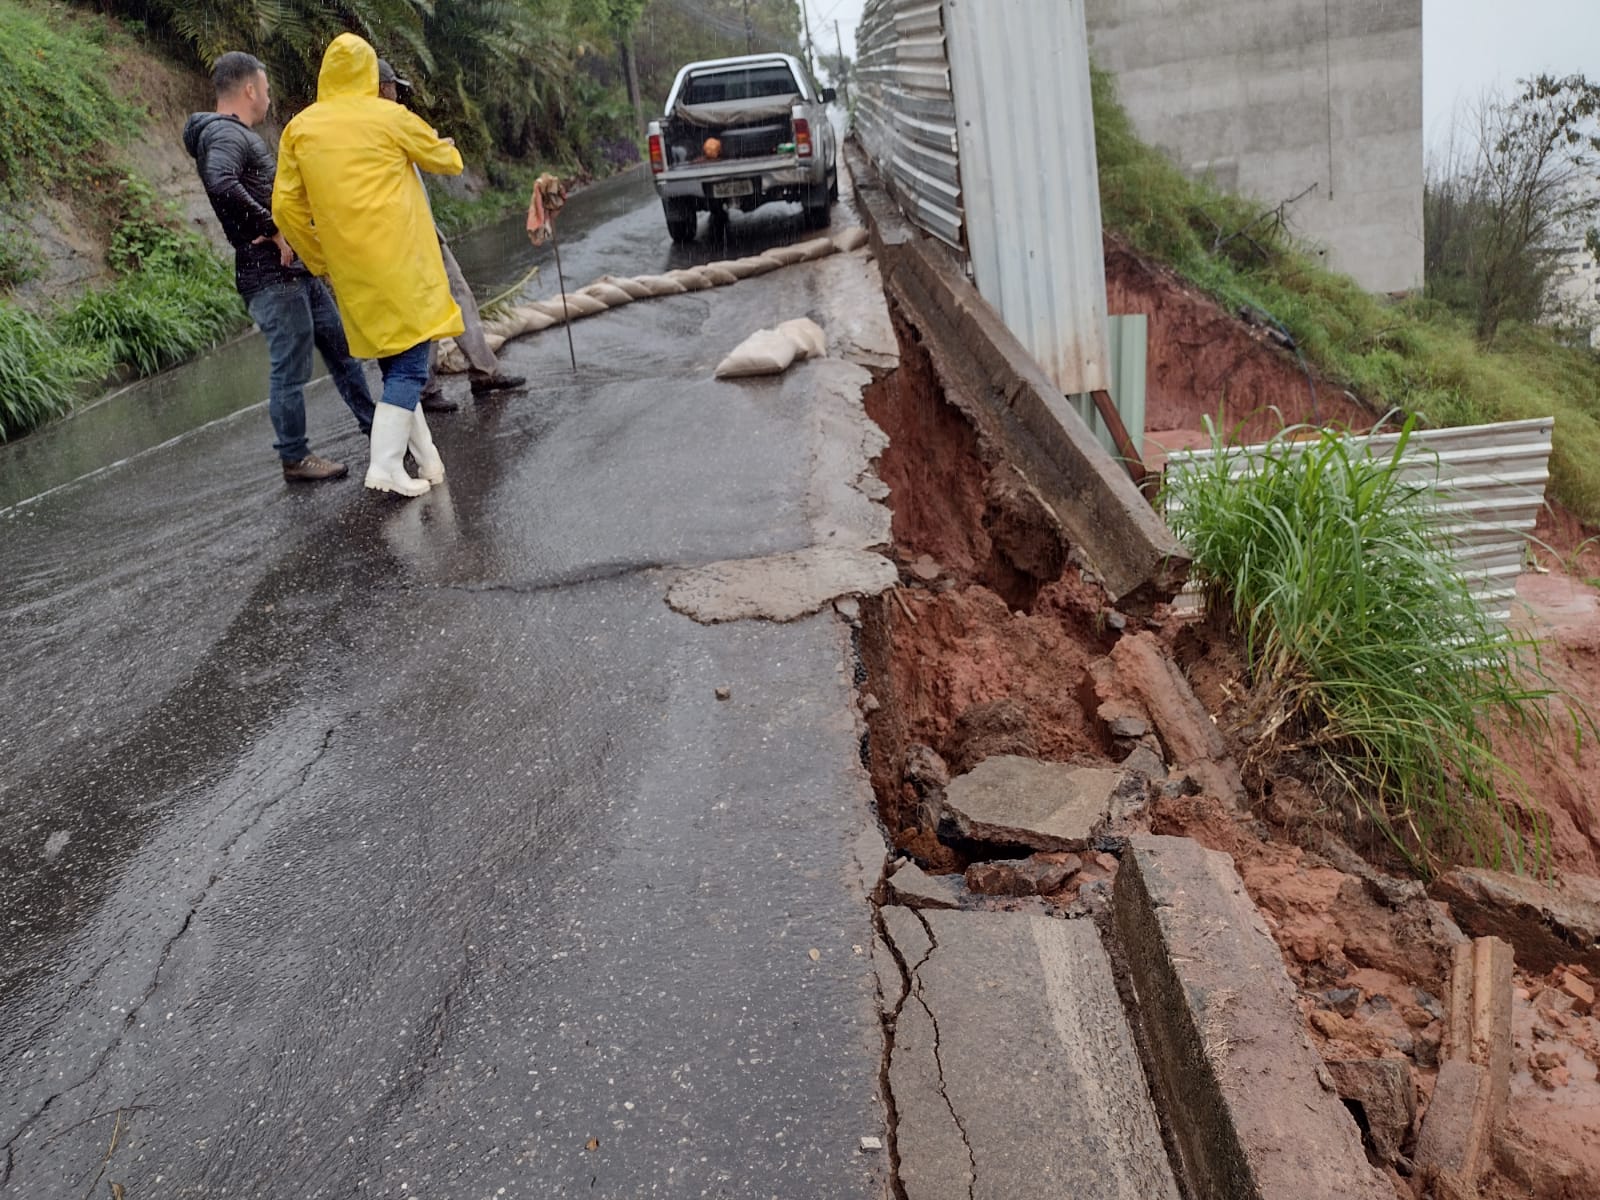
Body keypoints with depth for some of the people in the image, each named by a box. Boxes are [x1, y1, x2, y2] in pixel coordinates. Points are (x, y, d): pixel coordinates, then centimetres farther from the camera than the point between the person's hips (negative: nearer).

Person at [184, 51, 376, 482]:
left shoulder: (239, 135, 20)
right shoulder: (225, 134, -12)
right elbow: (221, 184, -32)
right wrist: (273, 230, -25)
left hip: (297, 269, 11)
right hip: (270, 276, -11)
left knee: (341, 347, 17)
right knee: (291, 368, -4)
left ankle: (374, 425, 28)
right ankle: (294, 458, 6)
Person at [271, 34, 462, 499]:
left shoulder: (299, 128, 7)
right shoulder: (391, 117, -2)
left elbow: (286, 207, 5)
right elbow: (446, 160, 13)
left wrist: (320, 261, 17)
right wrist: (448, 148, 36)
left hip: (351, 271, 5)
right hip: (400, 263, -4)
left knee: (393, 366, 15)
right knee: (410, 364, -3)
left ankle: (427, 459, 20)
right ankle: (386, 465, -14)